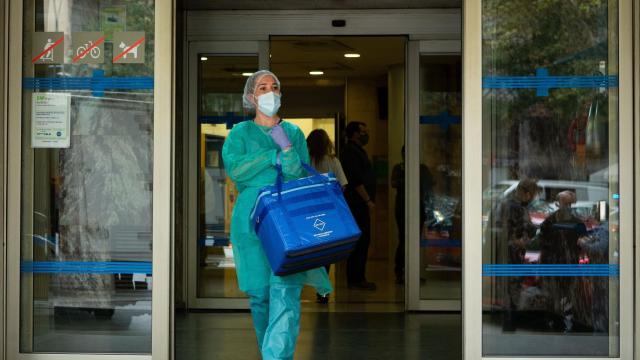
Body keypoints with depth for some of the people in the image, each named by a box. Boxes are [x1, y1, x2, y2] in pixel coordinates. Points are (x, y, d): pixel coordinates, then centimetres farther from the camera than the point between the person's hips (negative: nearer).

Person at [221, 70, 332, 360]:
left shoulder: (294, 132, 16)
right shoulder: (241, 132, 12)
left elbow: (302, 178, 4)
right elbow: (234, 167, -7)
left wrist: (286, 147, -10)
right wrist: (274, 157, -5)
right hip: (251, 220, 0)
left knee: (286, 290, -16)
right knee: (259, 292, 2)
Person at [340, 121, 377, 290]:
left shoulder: (356, 151, 21)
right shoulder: (351, 151, -12)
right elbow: (356, 180, -20)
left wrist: (368, 200, 20)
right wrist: (368, 200, -19)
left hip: (360, 204, 11)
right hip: (357, 204, -11)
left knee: (362, 240, 11)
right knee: (360, 240, -10)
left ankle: (358, 278, 15)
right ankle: (355, 279, -7)